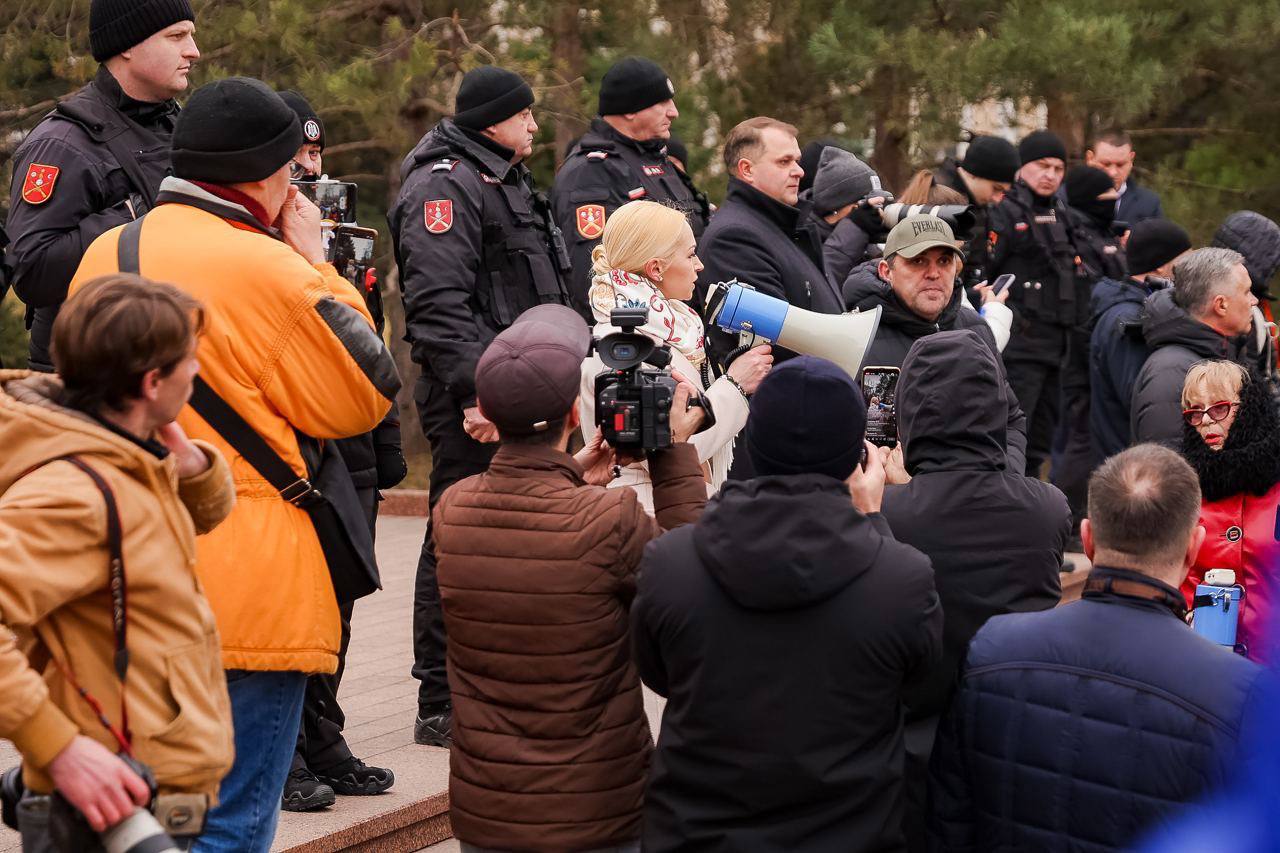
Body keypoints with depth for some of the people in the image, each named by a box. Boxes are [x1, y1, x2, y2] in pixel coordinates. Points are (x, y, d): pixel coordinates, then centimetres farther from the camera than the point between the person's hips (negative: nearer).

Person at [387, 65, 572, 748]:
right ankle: (441, 707, 0)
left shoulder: (508, 182, 21)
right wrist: (474, 391, -30)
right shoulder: (444, 184, -12)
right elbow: (438, 302, -23)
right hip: (475, 402, -10)